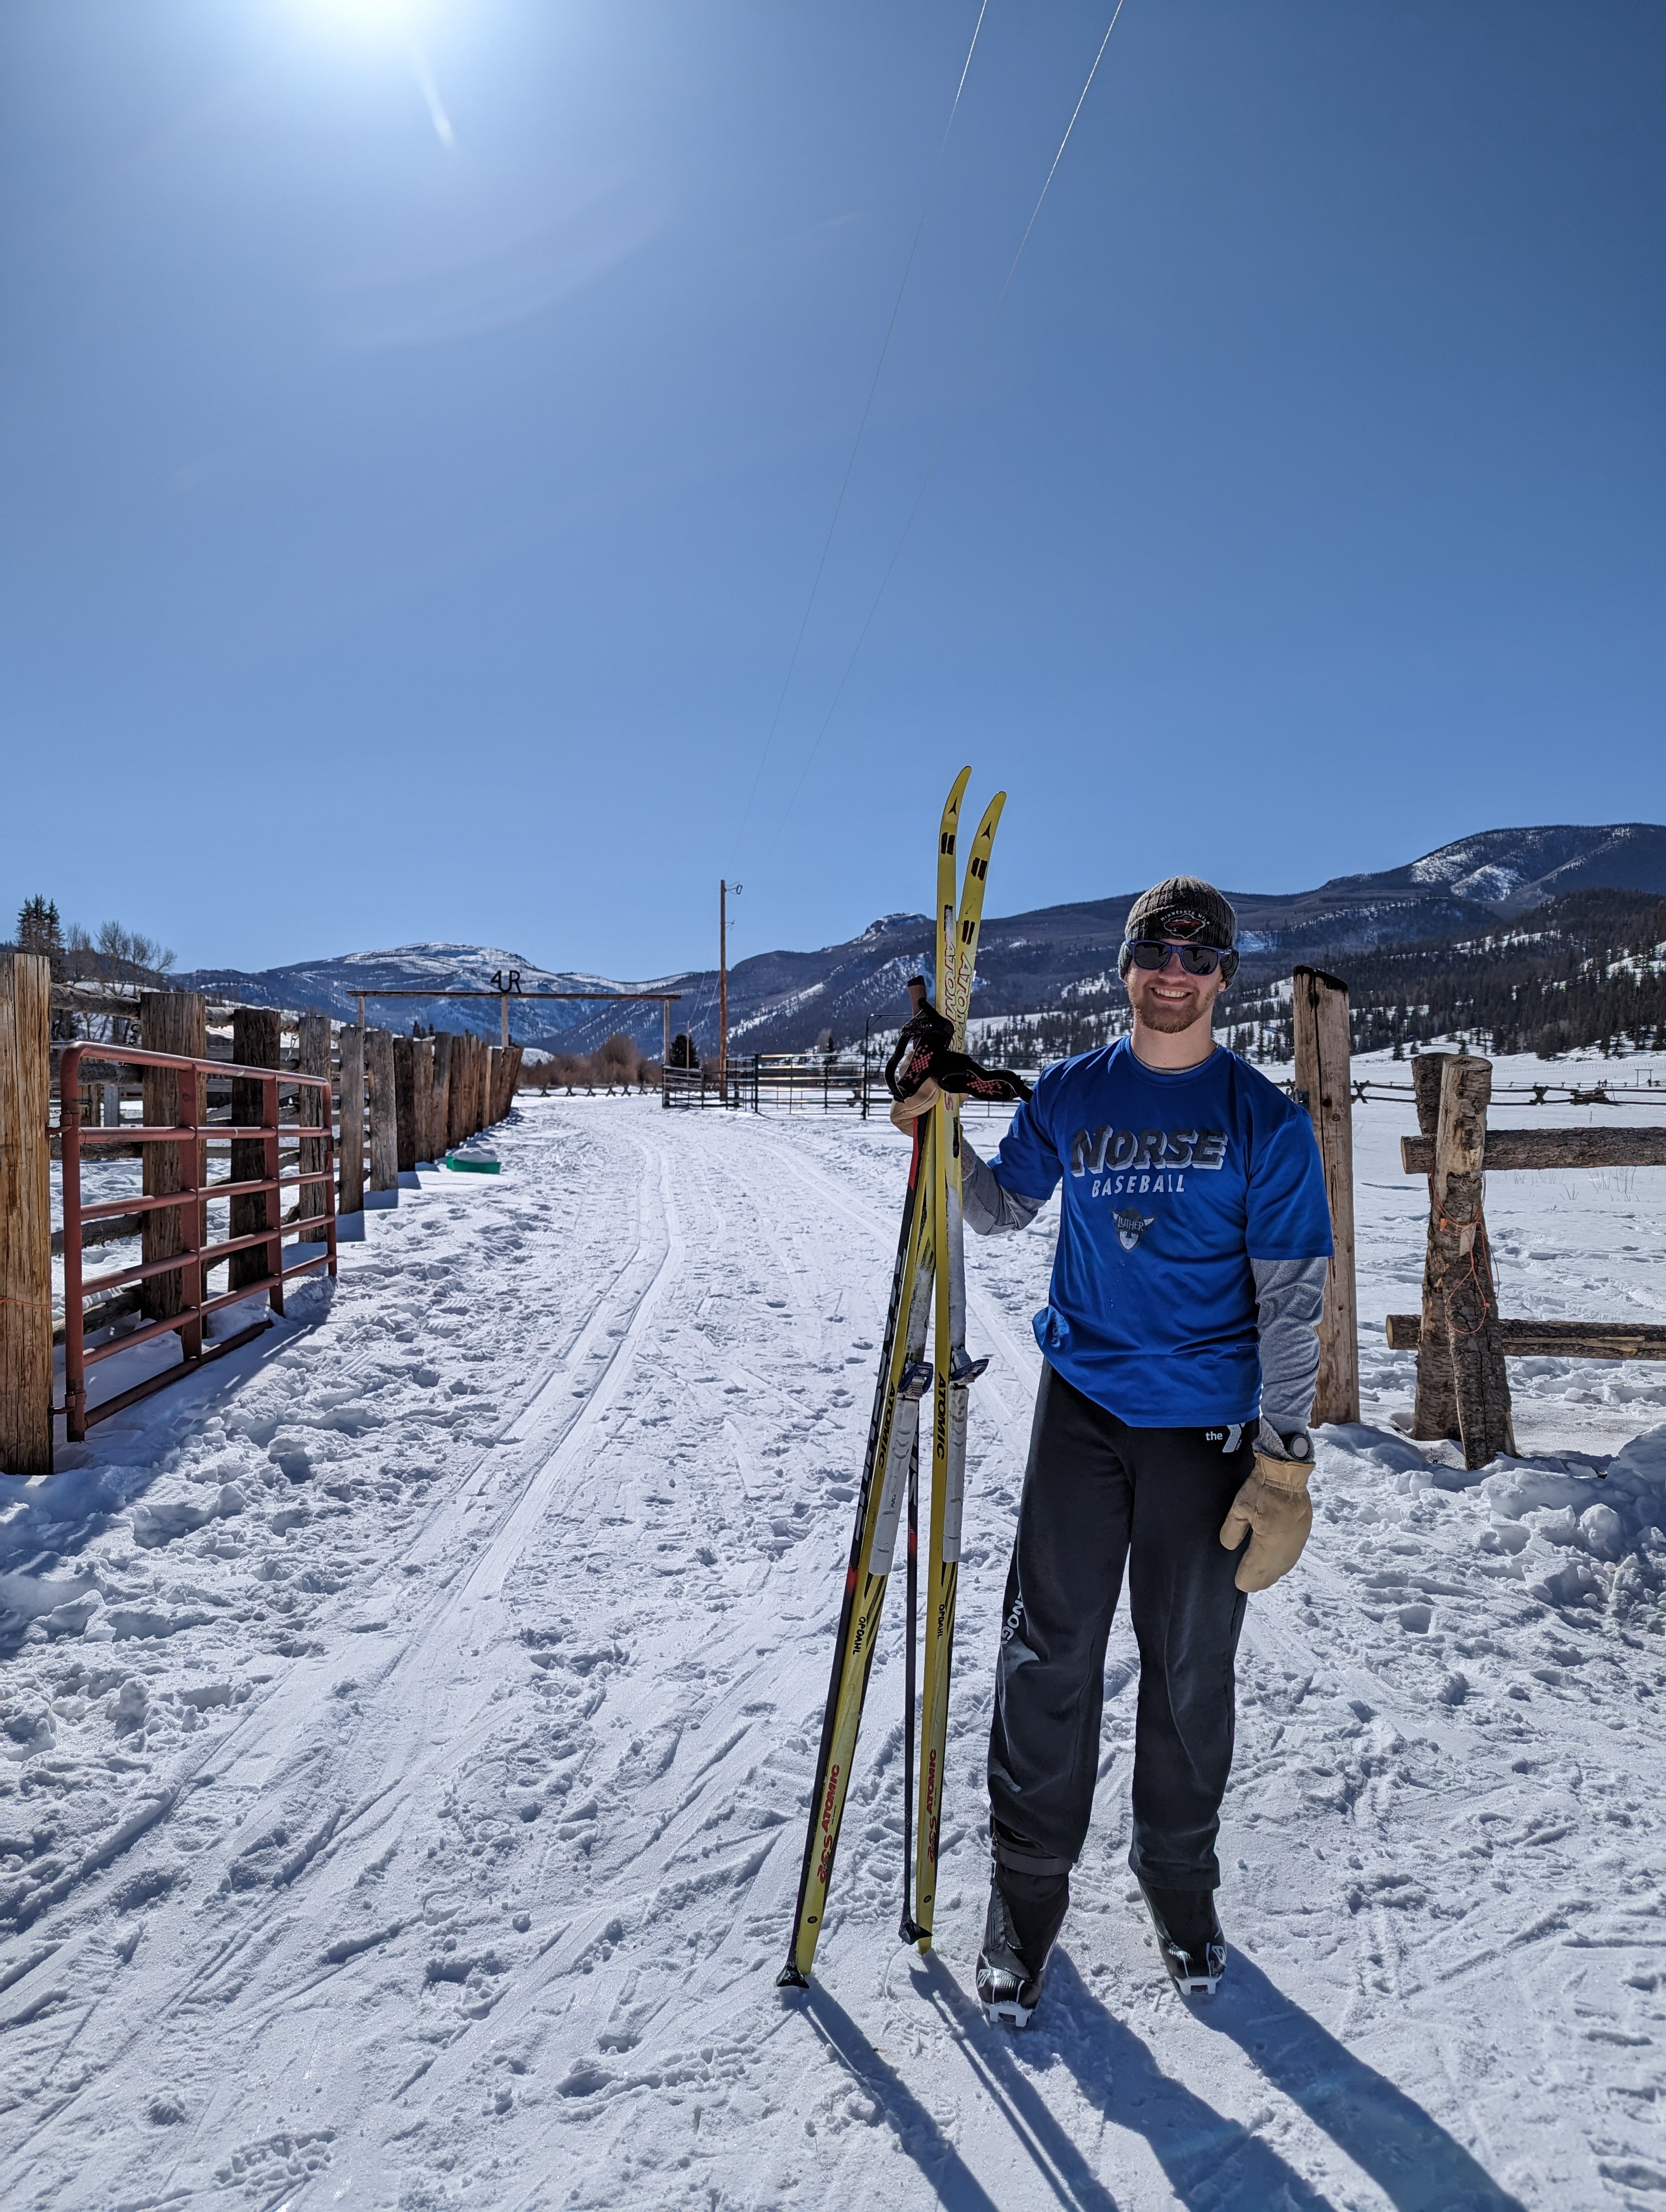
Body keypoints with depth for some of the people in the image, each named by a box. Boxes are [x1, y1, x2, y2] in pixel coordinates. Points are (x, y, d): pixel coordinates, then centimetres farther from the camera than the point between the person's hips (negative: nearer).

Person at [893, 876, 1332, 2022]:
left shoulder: (1264, 1117, -4)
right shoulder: (1070, 1095, 3)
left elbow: (1292, 1297, -4)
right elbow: (1007, 1209, 15)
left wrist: (1285, 1455, -8)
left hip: (1205, 1423, -1)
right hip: (1082, 1405, 2)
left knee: (1190, 1666, 12)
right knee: (1048, 1655, 4)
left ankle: (1181, 1880, 35)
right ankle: (1028, 1885, 24)